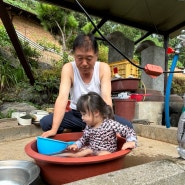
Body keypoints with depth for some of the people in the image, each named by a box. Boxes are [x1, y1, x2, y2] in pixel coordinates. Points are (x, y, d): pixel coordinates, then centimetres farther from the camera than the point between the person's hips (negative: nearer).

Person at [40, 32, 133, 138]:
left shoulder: (103, 68, -14)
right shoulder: (68, 68, -14)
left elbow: (106, 98, -24)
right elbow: (62, 98, -25)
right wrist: (54, 129, -37)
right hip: (76, 115, 1)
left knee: (127, 125, -24)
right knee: (45, 122, -21)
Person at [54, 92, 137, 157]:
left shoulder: (111, 124, -16)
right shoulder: (88, 127, 1)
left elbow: (129, 131, -13)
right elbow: (84, 138, 18)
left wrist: (131, 141, -31)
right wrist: (76, 145, 1)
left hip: (106, 152, -7)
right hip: (92, 150, 7)